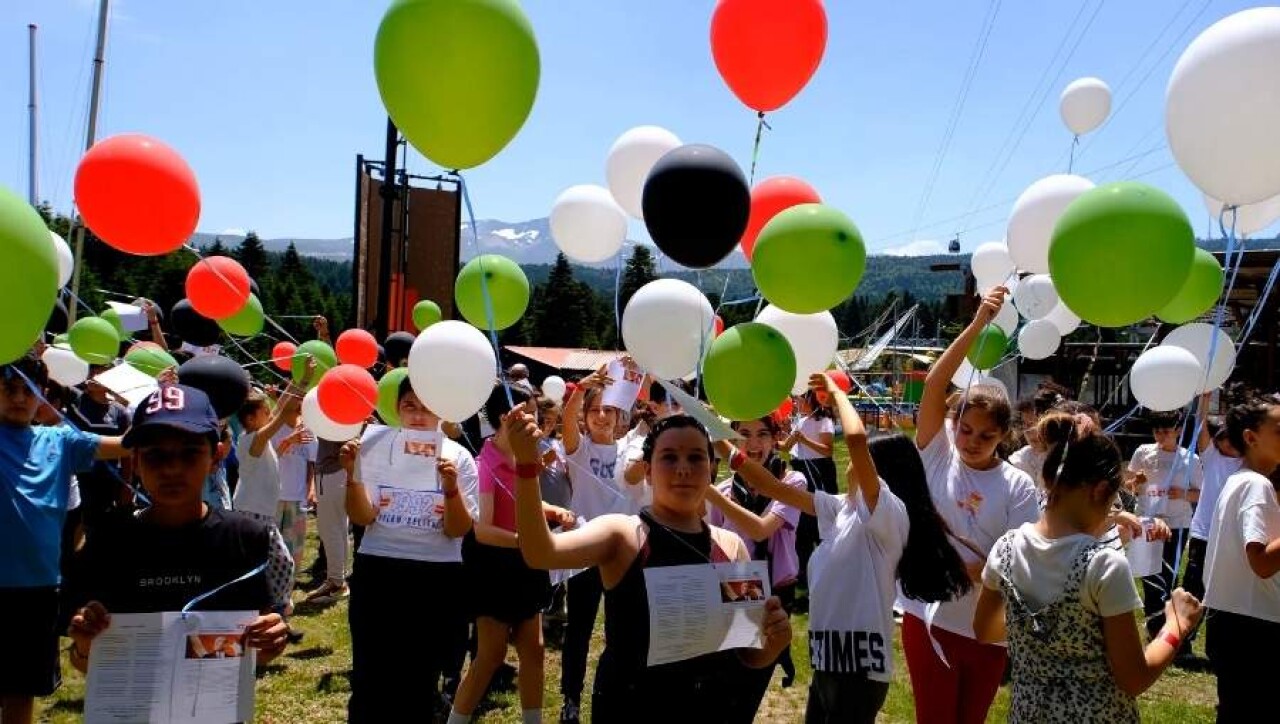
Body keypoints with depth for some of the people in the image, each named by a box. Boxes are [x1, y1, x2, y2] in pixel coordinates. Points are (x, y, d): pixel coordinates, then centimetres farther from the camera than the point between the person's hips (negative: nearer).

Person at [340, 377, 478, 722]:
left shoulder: (457, 456, -2)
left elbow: (458, 530, -6)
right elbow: (362, 517, -4)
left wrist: (451, 486, -23)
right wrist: (353, 475, -20)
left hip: (437, 579, 0)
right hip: (377, 572, 0)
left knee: (421, 679, 12)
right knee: (371, 676, 5)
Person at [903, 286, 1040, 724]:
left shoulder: (1018, 486, -3)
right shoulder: (938, 455, -4)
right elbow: (934, 386, -15)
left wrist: (970, 572, -22)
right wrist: (976, 325, -23)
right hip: (929, 617, -1)